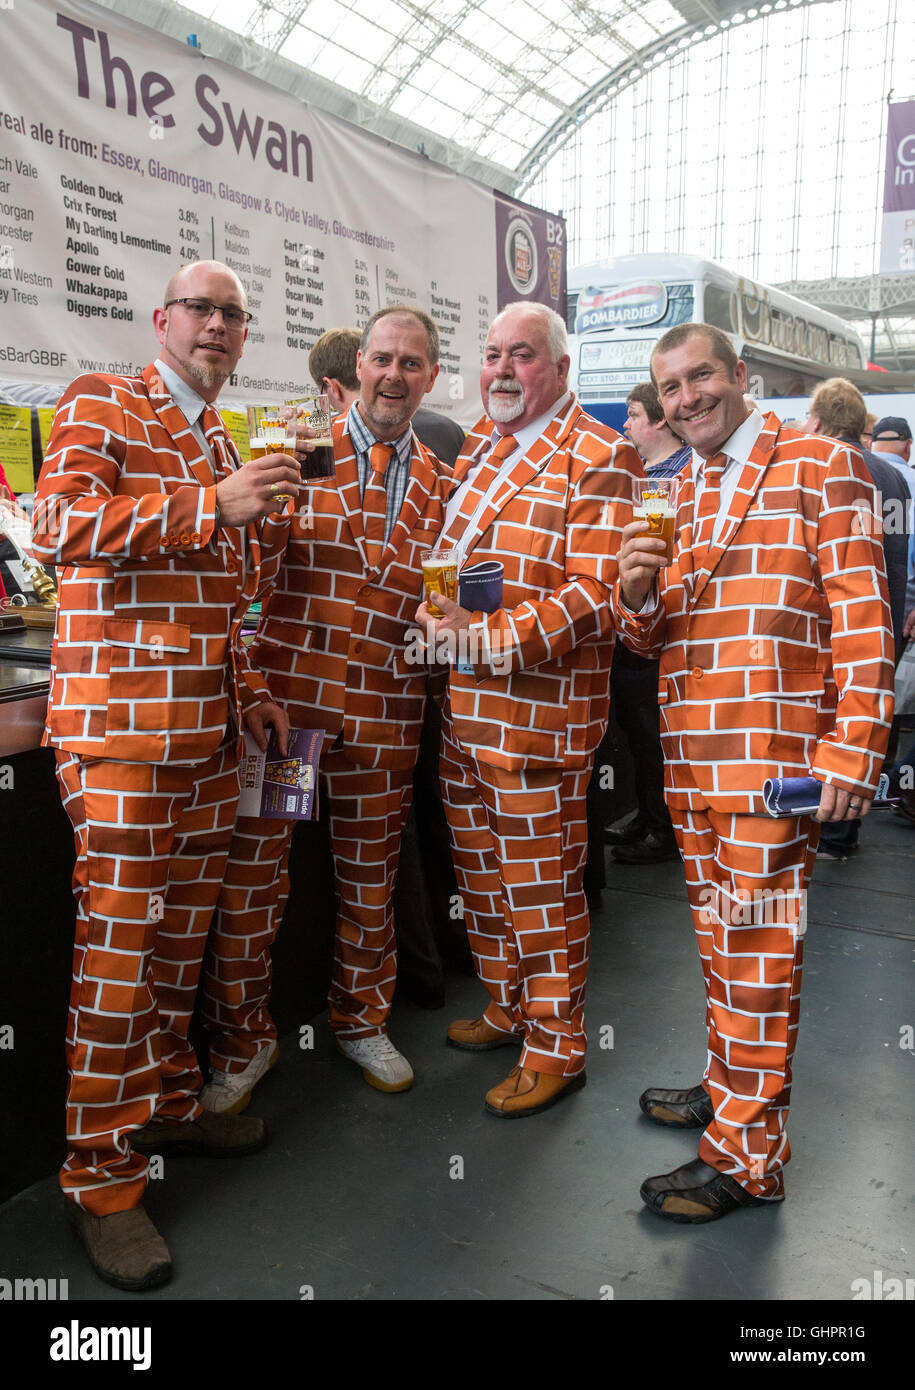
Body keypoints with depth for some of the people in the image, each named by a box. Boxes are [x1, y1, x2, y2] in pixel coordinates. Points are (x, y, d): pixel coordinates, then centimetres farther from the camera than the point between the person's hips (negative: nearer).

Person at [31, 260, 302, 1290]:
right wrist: (213, 504, -21)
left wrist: (250, 693, 16)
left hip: (209, 730, 8)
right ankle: (101, 1178, 10)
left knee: (184, 931, 14)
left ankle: (167, 1103, 32)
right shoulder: (99, 406, 0)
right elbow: (60, 524, -17)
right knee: (118, 943, -3)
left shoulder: (222, 445, 23)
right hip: (121, 725, -7)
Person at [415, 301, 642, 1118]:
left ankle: (557, 1046, 22)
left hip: (540, 710, -8)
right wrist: (435, 614, 3)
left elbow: (595, 593, -17)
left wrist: (493, 638, -24)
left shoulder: (599, 459, -9)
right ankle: (509, 1009, 38)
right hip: (461, 705, 8)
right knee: (480, 874, 18)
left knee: (541, 886, 3)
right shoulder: (476, 446, 15)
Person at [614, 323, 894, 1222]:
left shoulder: (820, 468, -3)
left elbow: (862, 620, -8)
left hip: (773, 755, -6)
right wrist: (638, 595, -7)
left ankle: (748, 1152, 12)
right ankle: (729, 1086, 35)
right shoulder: (672, 495, 16)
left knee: (757, 943, -1)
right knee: (717, 933, 17)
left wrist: (852, 751, -16)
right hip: (688, 753, 7)